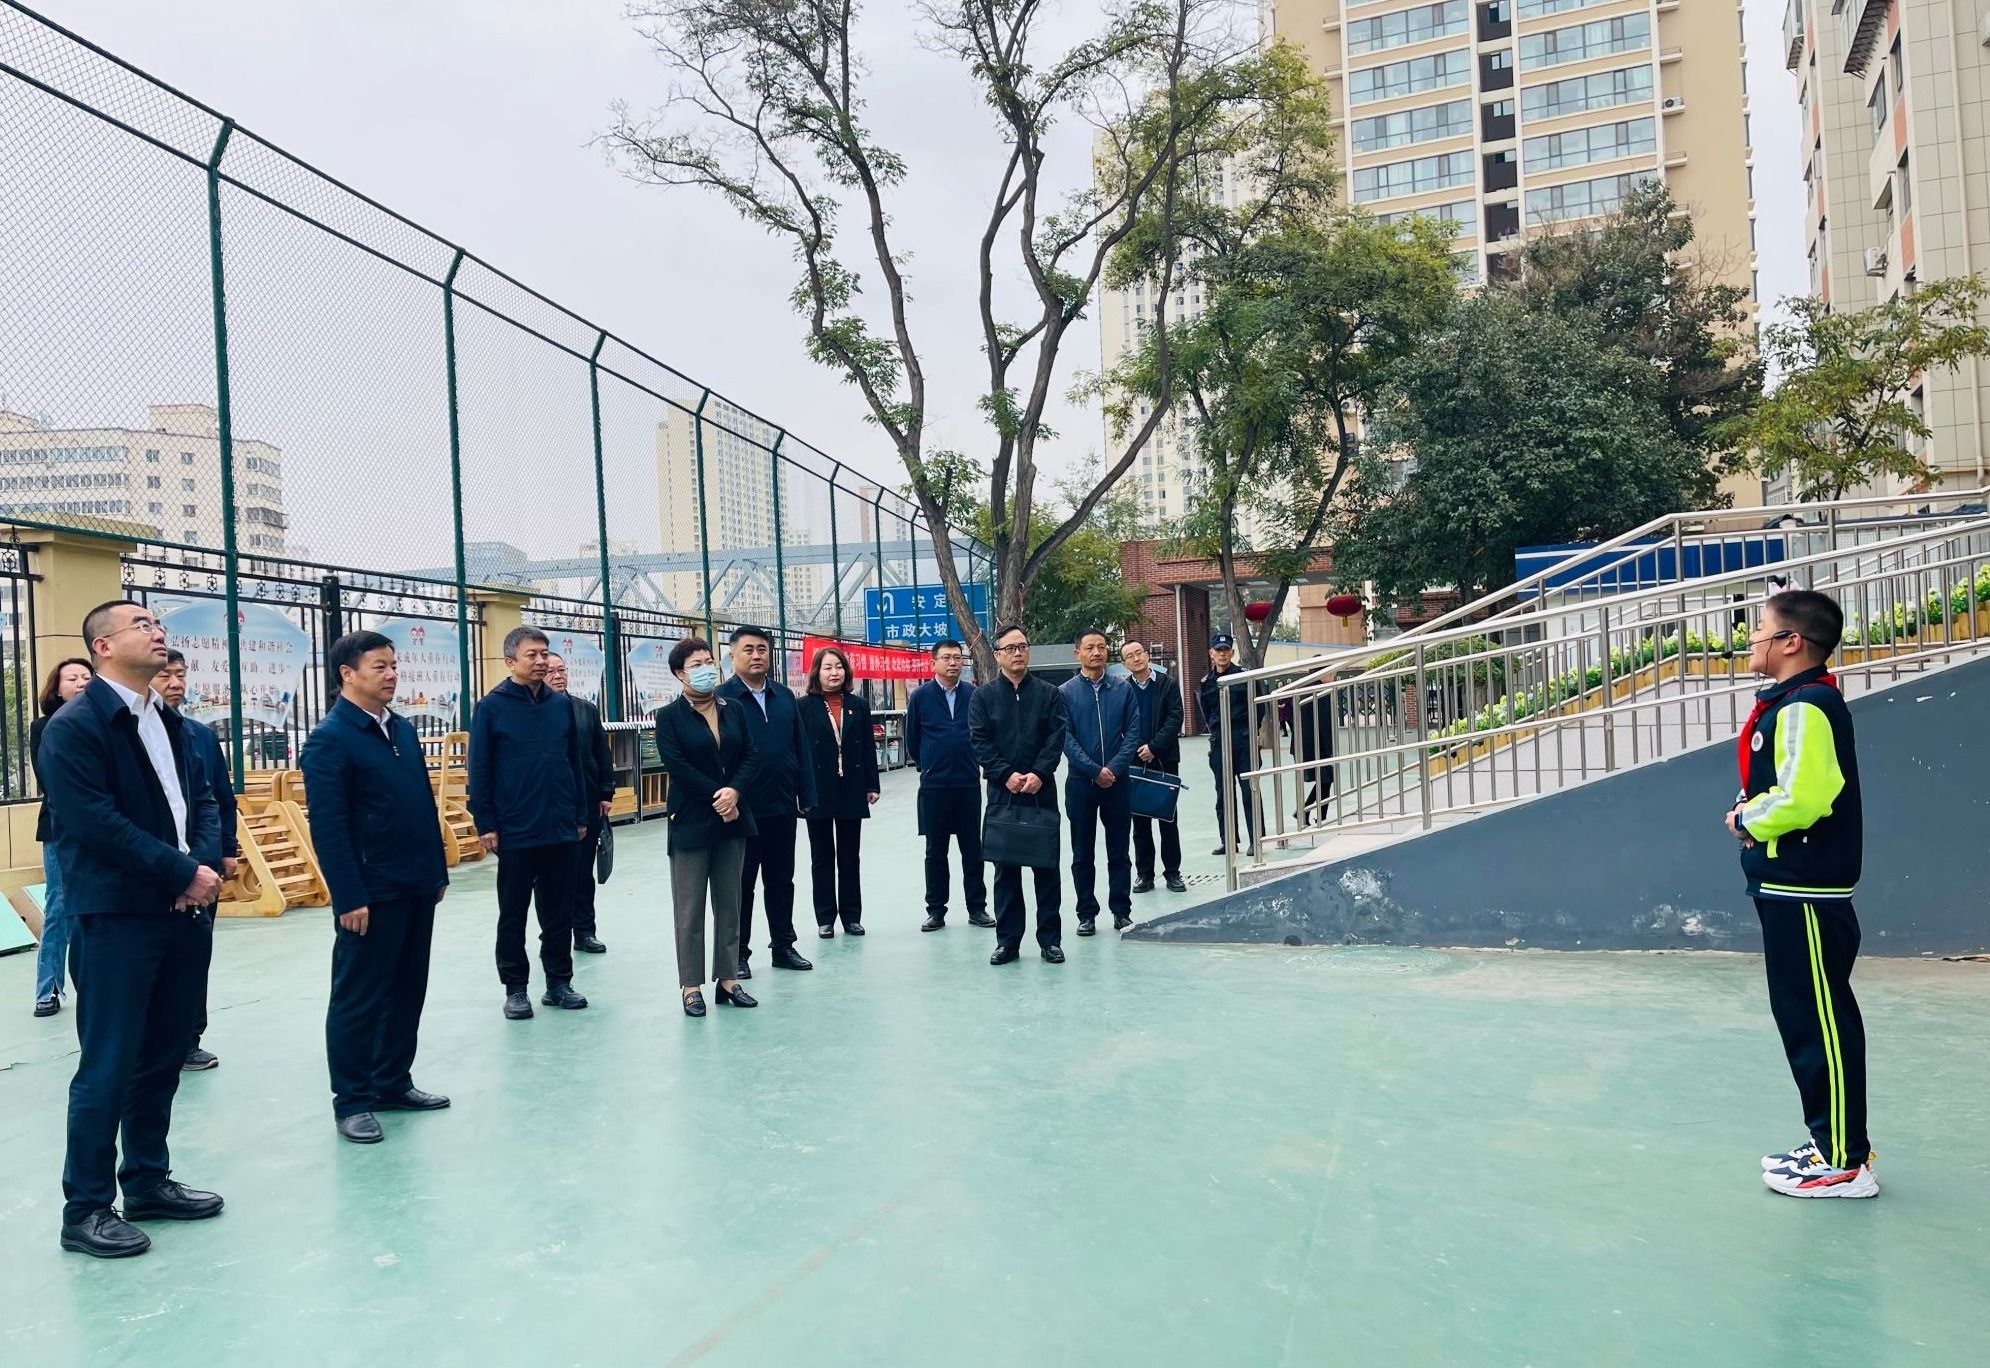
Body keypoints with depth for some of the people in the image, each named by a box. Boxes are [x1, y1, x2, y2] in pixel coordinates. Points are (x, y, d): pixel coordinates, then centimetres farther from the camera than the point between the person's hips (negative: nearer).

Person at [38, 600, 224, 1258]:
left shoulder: (169, 721, 14)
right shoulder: (74, 726, -11)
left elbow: (201, 799, 13)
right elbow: (98, 823, -18)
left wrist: (208, 864, -6)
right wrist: (184, 873, -15)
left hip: (183, 912, 7)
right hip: (115, 917, -7)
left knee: (163, 1056, 14)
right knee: (109, 1065, 0)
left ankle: (148, 1179, 28)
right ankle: (86, 1209, 12)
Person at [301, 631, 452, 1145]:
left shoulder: (402, 728, 11)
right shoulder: (330, 738, -11)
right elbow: (328, 826, -16)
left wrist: (438, 871, 14)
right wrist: (349, 897, -19)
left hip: (417, 888, 8)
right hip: (372, 893, -7)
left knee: (408, 991, 15)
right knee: (359, 997, 4)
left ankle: (394, 1082, 28)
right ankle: (352, 1101, 14)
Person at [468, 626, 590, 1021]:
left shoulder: (561, 704, 6)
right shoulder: (492, 707, -5)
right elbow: (479, 771, -5)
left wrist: (581, 815, 11)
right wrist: (485, 825, -8)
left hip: (561, 829, 3)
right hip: (514, 832, -3)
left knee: (559, 912, 10)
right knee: (513, 914, 8)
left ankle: (559, 982, 20)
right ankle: (515, 988, 18)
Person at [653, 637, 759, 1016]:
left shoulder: (735, 710, 9)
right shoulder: (670, 717, -4)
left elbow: (751, 757, 3)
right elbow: (677, 767, -14)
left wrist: (734, 792, -14)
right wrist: (717, 796, -15)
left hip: (732, 819, 4)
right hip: (690, 823, -4)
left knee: (729, 905, 10)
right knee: (690, 909, 2)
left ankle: (728, 979, 18)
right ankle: (691, 986, 10)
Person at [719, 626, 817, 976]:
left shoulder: (784, 697, 9)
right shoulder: (722, 698, -7)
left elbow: (800, 748, 9)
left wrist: (806, 794, 6)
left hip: (782, 806, 5)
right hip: (742, 808, -5)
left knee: (781, 880, 14)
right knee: (741, 884, 6)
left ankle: (783, 946, 25)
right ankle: (738, 953, 16)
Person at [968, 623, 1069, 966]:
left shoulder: (1050, 694, 7)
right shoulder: (982, 697, 5)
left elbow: (1056, 738, -2)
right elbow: (980, 743, -2)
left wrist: (1038, 774, -15)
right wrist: (1006, 775, -14)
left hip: (1042, 792, 0)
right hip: (1002, 793, 0)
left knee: (1046, 866, 5)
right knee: (1005, 869, 6)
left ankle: (1050, 939, 13)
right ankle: (1007, 940, 13)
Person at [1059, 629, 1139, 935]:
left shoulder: (1123, 690, 3)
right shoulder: (1065, 692, -2)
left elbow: (1133, 732, -1)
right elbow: (1066, 738, -7)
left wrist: (1114, 768, -14)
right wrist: (1095, 771, -14)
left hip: (1118, 781, 1)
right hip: (1080, 782, -1)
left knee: (1119, 851, 7)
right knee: (1083, 854, 7)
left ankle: (1121, 911, 16)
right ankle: (1087, 914, 15)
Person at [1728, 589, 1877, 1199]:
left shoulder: (1805, 708, -18)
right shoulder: (1788, 703, 14)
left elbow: (1801, 798, -27)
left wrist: (1748, 818, -10)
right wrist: (1751, 814, 1)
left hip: (1805, 895, -11)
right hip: (1789, 889, 11)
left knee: (1821, 1023, -2)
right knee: (1806, 1020, 18)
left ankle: (1845, 1162, 8)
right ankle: (1833, 1142, 29)